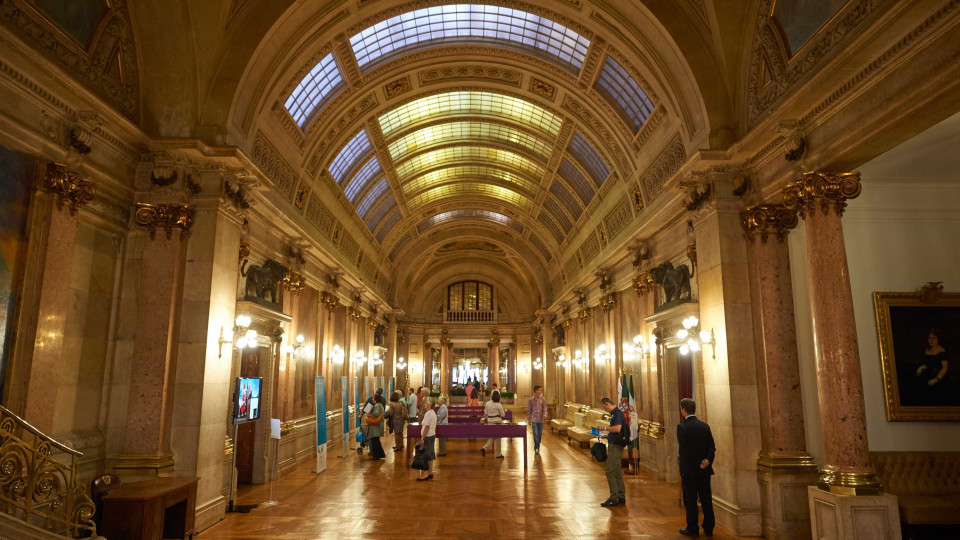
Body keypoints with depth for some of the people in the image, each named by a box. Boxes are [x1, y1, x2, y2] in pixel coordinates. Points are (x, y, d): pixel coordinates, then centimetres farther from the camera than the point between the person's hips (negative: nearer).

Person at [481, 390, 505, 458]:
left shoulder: (487, 404, -1)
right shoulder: (498, 405, -14)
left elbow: (485, 413, 7)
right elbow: (503, 415, -5)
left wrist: (485, 419, 24)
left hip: (490, 422, 5)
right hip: (497, 422, -4)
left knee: (492, 437, 16)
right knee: (497, 438, 9)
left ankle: (484, 448, -5)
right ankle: (498, 454, 17)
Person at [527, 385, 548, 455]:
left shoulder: (542, 399, 2)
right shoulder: (530, 400, -3)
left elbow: (545, 408, -2)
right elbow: (529, 410, 2)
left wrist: (545, 415, -21)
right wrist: (529, 420, 2)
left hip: (541, 420, 3)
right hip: (534, 420, -3)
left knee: (540, 435, 9)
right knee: (535, 434, -12)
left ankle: (537, 447, 24)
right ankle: (536, 448, -9)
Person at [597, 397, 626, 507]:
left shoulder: (618, 413, -17)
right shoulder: (614, 413, 14)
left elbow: (617, 428, -30)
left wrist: (605, 428, -19)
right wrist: (606, 435, 17)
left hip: (615, 446, -11)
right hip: (614, 445, 11)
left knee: (610, 471, -7)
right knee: (617, 472, 15)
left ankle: (614, 498, -3)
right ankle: (621, 497, 21)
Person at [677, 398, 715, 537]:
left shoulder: (681, 426, -13)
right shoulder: (704, 425, 3)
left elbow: (683, 450, -15)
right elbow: (712, 447, -1)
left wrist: (681, 471, -8)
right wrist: (707, 460, -8)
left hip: (689, 470, -5)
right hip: (704, 469, 5)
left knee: (690, 500, 5)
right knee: (706, 499, 12)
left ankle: (692, 529, 11)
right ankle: (709, 528, 20)